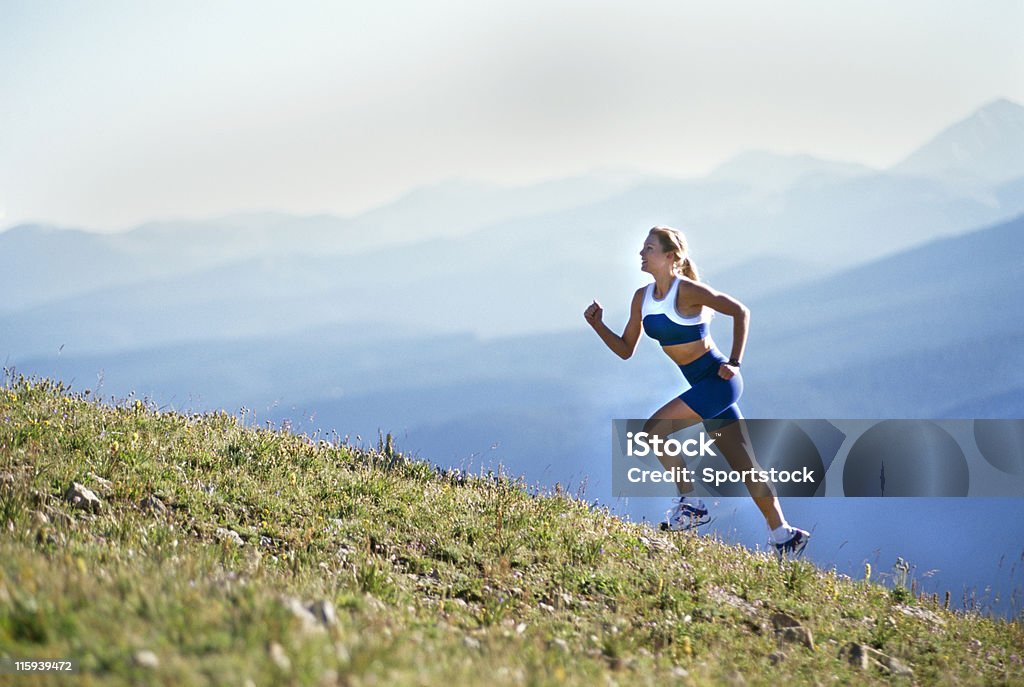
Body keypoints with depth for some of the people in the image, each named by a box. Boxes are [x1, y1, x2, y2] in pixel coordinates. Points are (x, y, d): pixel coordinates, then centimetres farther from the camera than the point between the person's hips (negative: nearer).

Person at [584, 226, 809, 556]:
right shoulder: (643, 297, 8)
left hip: (719, 380, -8)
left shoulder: (687, 291, -15)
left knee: (653, 430, -16)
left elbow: (740, 311, -12)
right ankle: (784, 534, 17)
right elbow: (625, 350, 13)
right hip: (704, 386, 8)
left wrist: (734, 363, -16)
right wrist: (598, 325, -1)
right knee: (744, 466, 10)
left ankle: (691, 504, -4)